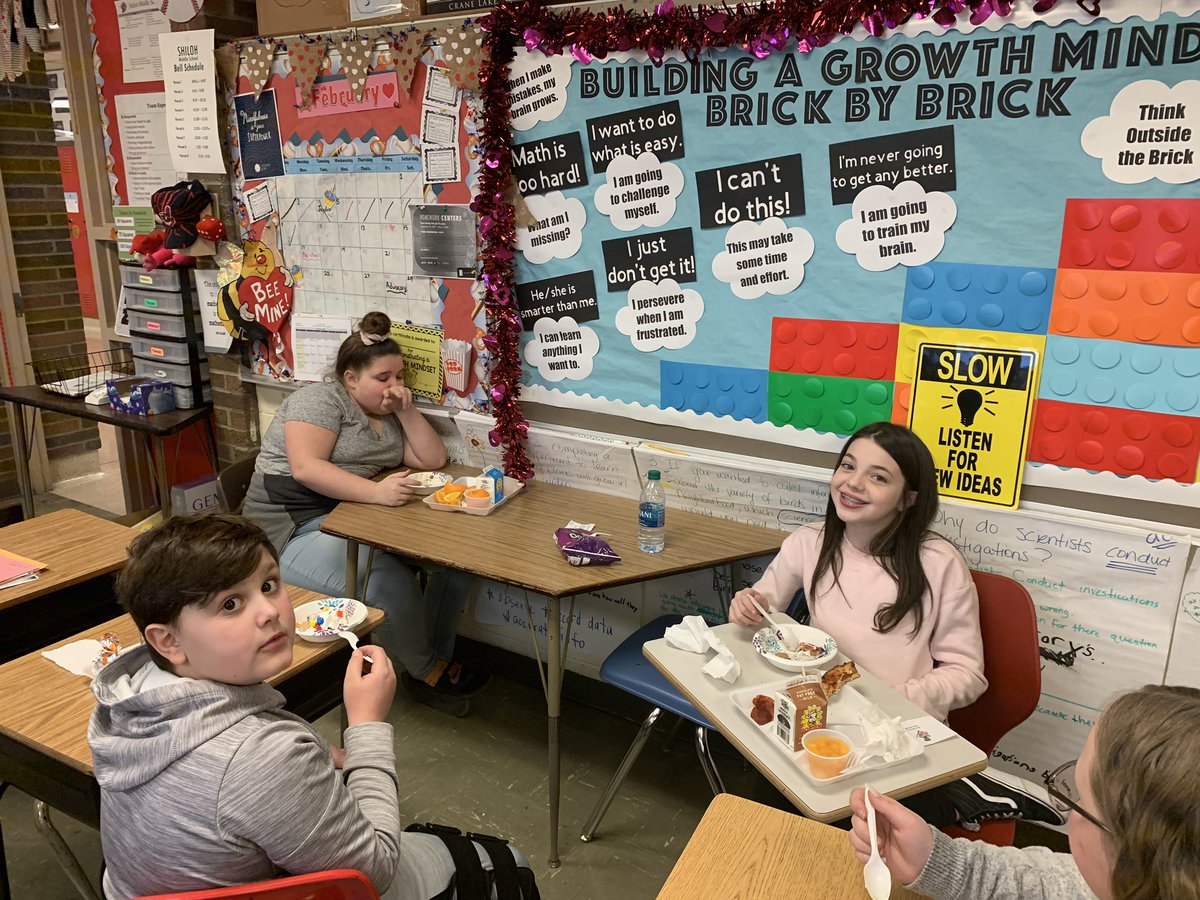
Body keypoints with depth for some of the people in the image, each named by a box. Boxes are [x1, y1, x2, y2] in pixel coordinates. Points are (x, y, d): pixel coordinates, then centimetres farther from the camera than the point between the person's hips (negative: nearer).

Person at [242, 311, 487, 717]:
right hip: (297, 529, -8)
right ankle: (426, 672, -7)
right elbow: (305, 467, -24)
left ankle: (438, 660, 1)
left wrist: (406, 410, -3)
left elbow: (434, 460, 8)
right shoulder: (321, 399, -9)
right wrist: (375, 492, -35)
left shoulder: (389, 415, 14)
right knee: (388, 580, -32)